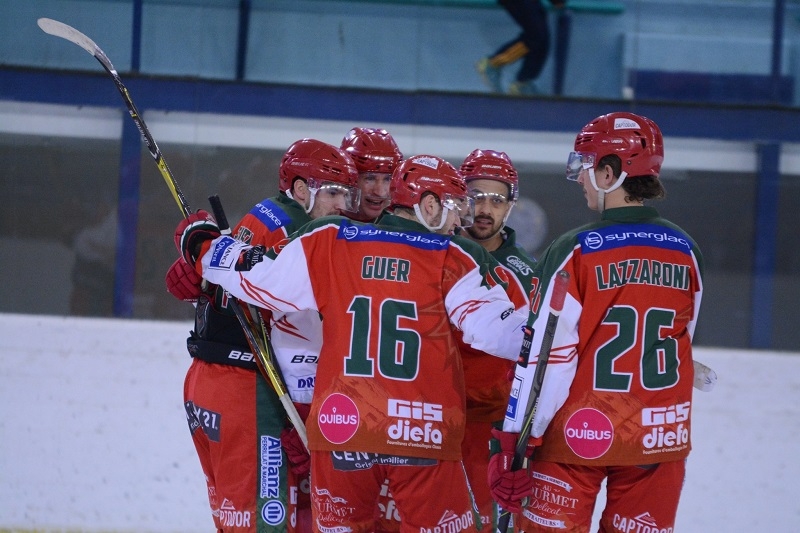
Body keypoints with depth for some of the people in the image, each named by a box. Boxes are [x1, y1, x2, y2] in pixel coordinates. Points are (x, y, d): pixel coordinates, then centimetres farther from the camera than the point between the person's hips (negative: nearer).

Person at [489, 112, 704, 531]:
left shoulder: (576, 252, -14)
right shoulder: (685, 252, 1)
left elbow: (547, 355, -14)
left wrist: (515, 441, -9)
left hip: (577, 435, -4)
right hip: (658, 438, 4)